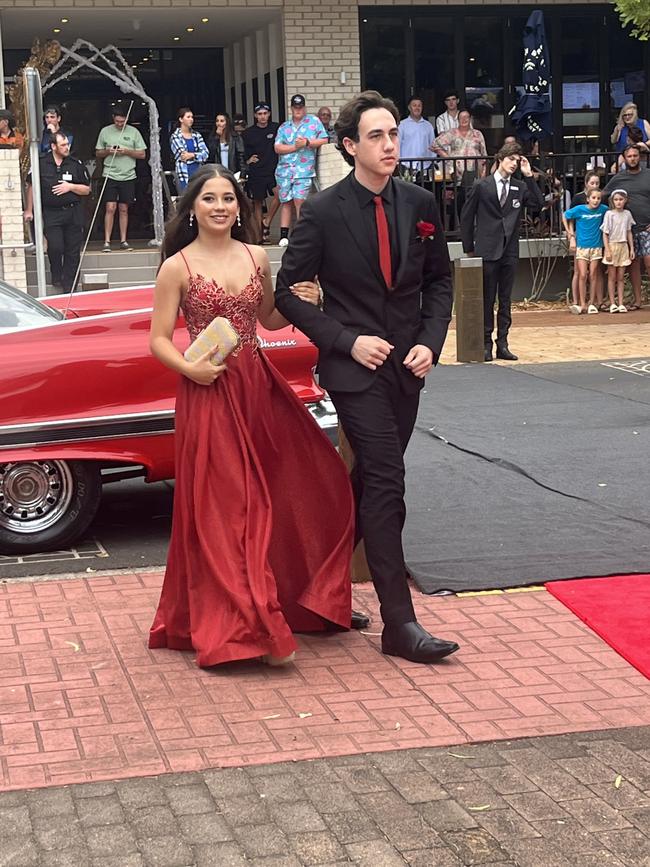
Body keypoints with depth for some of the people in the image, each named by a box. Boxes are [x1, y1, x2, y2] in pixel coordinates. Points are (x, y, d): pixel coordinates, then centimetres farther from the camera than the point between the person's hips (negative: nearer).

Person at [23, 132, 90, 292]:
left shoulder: (76, 164, 3)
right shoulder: (40, 163, 0)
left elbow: (87, 190, 8)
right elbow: (31, 187, 9)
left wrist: (70, 186, -10)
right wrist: (29, 210, 9)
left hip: (74, 213, 2)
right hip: (51, 214, -2)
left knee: (72, 251, 2)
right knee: (55, 247, -16)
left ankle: (69, 289, 11)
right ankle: (56, 276, 12)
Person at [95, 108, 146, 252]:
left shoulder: (133, 132, 4)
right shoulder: (105, 131, 6)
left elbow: (142, 154, 4)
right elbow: (98, 154, 11)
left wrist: (126, 151, -11)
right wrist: (108, 151, -10)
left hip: (128, 176, 1)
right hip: (110, 175, -1)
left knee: (124, 209, 6)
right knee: (110, 208, -8)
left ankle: (123, 241, 12)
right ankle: (107, 242, -7)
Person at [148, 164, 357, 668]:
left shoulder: (257, 258, 8)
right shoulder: (177, 267, -4)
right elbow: (160, 340, -4)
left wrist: (298, 304, 1)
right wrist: (190, 368, -22)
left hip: (259, 387, 5)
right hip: (208, 394, -5)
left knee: (303, 484, 6)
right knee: (222, 508, -1)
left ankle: (306, 601, 26)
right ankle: (241, 626, 6)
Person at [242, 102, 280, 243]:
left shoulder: (276, 128, 3)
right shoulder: (249, 133, 5)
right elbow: (243, 152, 13)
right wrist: (247, 159, -4)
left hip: (273, 169, -1)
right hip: (256, 172, 1)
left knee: (279, 193, -23)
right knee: (257, 202, 5)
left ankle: (267, 222, -5)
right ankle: (260, 235, 11)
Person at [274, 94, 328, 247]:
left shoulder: (314, 121, 8)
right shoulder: (284, 127, 13)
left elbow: (324, 140, 2)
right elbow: (277, 148, 3)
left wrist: (307, 143, -9)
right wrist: (295, 147, -9)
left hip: (304, 170, -3)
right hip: (284, 170, 3)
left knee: (299, 200, -12)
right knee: (286, 202, 3)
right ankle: (284, 235, 6)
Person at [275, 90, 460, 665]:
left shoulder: (420, 204, 3)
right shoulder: (323, 212, -10)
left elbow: (440, 280, 12)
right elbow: (288, 292, -6)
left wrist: (431, 342, -3)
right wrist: (346, 340, -14)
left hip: (407, 365, 5)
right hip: (355, 364, -5)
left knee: (373, 480, 13)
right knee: (386, 483, -10)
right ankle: (399, 623, -8)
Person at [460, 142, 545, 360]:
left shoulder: (520, 187, 9)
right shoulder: (481, 186, 0)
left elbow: (538, 203, -6)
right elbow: (466, 218, 3)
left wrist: (529, 176, -9)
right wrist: (469, 248, 2)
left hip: (510, 251, 3)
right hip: (487, 251, -3)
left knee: (505, 300, 7)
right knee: (487, 299, 1)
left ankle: (502, 344, 11)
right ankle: (486, 344, 6)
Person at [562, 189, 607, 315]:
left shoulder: (602, 209, -6)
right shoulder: (579, 209, -10)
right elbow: (565, 216, 4)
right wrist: (570, 234, 2)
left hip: (596, 246, 1)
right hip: (582, 246, -1)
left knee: (593, 275, 4)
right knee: (582, 275, -5)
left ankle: (592, 303, 11)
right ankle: (583, 304, 0)